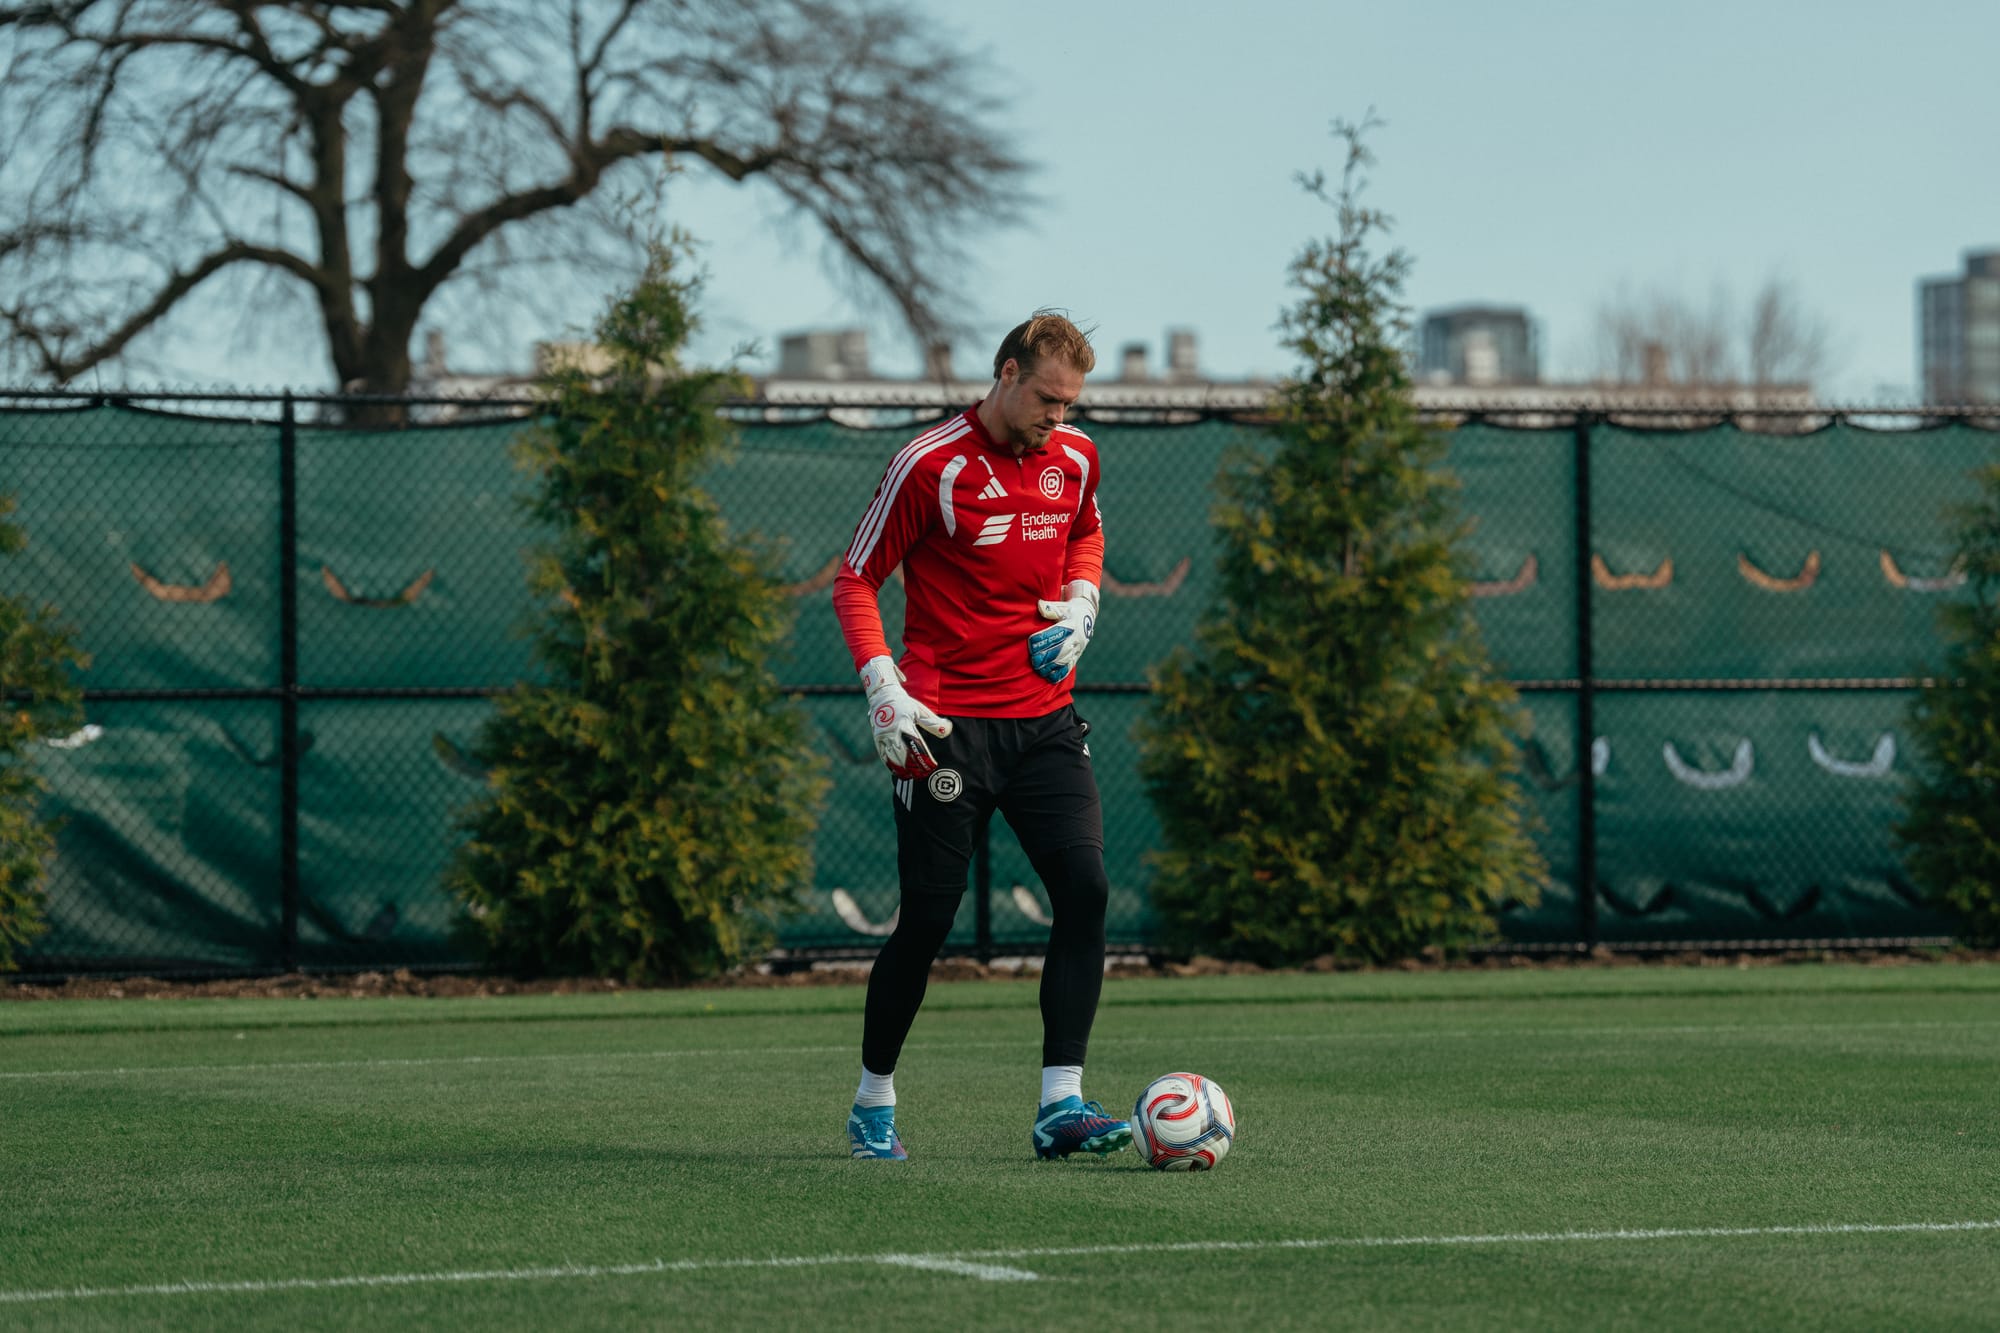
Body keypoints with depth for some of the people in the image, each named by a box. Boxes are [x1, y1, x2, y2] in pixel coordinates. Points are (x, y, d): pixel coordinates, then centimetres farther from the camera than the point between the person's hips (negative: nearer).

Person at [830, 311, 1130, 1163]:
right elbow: (856, 581, -5)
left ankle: (1060, 1105, -9)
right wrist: (884, 689, -17)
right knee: (928, 917, -3)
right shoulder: (930, 466, -10)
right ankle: (873, 1104, 17)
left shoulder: (1075, 458, 7)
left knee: (1084, 891, -11)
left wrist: (1081, 605, 7)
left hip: (1044, 719, 5)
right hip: (946, 725, -5)